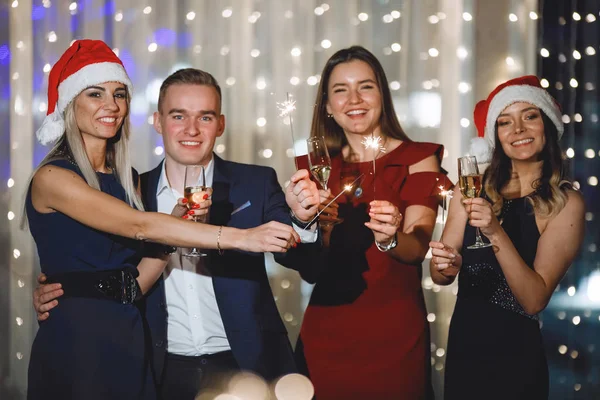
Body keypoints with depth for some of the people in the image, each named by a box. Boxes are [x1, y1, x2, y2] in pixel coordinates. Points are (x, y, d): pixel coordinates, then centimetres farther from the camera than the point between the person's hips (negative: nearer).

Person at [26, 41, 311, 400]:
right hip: (76, 341, -6)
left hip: (130, 339, 6)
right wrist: (241, 237, -29)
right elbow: (139, 226, -23)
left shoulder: (127, 178, 11)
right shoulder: (52, 178, -10)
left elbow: (136, 283, 6)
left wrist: (177, 231, -9)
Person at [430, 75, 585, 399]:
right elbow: (439, 276, -1)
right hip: (462, 345, 3)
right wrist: (446, 267, -23)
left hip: (517, 357, -3)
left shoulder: (566, 203, -12)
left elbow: (535, 300, -18)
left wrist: (496, 233, -29)